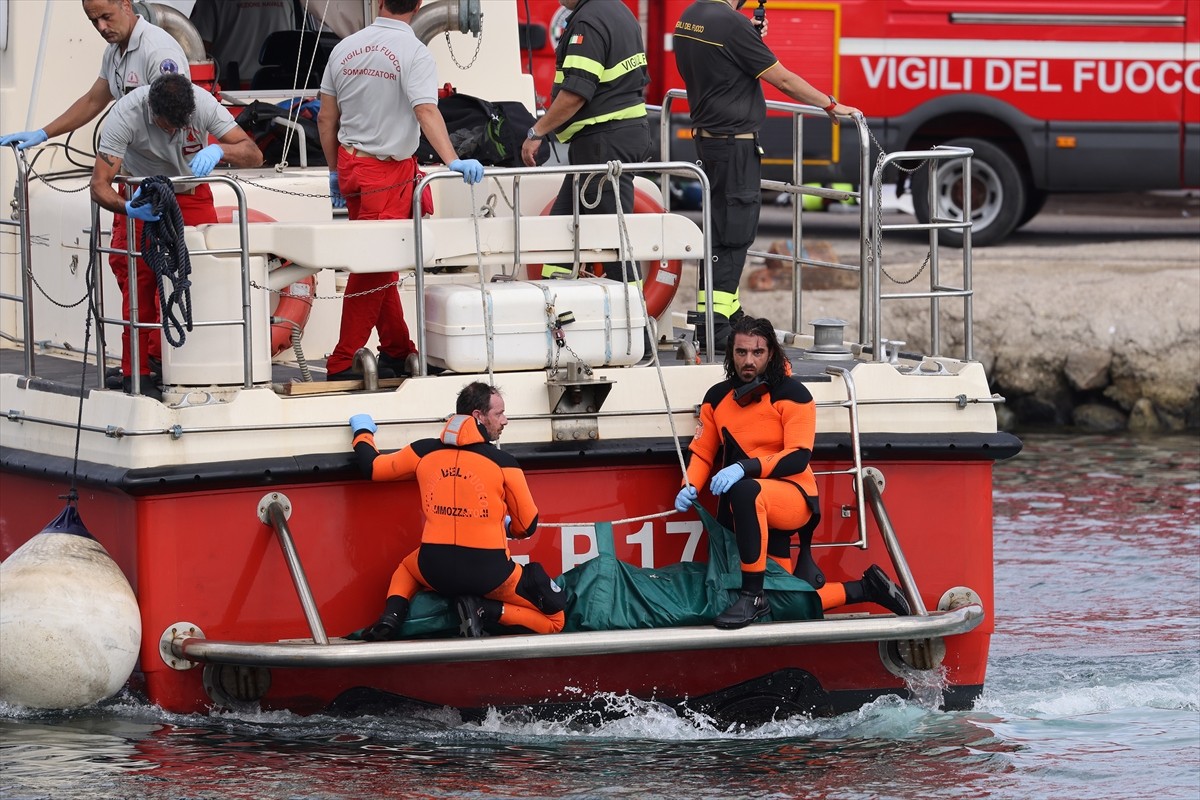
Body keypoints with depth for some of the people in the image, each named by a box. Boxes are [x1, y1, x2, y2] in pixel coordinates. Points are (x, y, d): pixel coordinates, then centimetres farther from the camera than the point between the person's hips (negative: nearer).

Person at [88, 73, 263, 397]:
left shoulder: (203, 104, -26)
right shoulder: (126, 115, -30)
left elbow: (253, 155, -23)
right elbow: (99, 185, -31)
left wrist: (218, 150, -45)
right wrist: (127, 209, -51)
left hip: (192, 195, 2)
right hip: (140, 196, -2)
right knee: (138, 281, -15)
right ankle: (136, 371, -8)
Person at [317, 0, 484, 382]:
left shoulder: (345, 48, 4)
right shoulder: (413, 52, -14)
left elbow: (326, 118, 8)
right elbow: (426, 112, -27)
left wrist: (335, 171, 18)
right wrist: (453, 161, -35)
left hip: (351, 164, 6)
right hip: (389, 173, -6)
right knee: (373, 267, -2)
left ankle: (397, 351, 22)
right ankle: (343, 363, -1)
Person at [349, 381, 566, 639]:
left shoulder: (425, 452, 5)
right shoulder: (503, 463, -3)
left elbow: (372, 467, 18)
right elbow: (527, 526, 3)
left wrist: (363, 433, 40)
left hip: (434, 571, 3)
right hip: (488, 574, -3)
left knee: (407, 569, 40)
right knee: (554, 619, 9)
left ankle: (391, 615, 8)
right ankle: (486, 610, -11)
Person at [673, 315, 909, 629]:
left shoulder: (792, 394, -8)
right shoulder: (717, 398, 8)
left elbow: (799, 458, -17)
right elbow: (702, 452, 12)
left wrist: (744, 467, -30)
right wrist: (690, 487, -10)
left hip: (794, 497, -6)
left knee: (746, 492, -42)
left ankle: (753, 596, -36)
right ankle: (863, 588, 24)